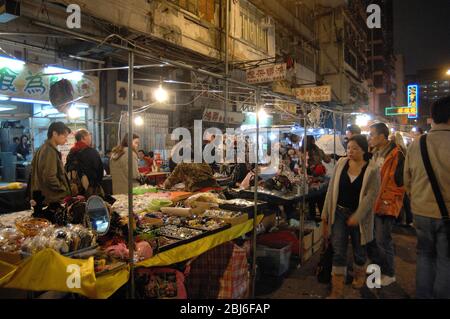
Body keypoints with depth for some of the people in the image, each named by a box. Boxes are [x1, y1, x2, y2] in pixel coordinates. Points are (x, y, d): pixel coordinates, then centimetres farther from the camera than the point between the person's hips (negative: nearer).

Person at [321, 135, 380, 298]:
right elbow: (332, 188, 2)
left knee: (358, 248, 18)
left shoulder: (372, 169, -10)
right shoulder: (341, 163, -1)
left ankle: (359, 274, 47)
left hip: (360, 215, -2)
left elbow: (371, 195, -15)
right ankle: (337, 289, 7)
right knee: (338, 250, 0)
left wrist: (357, 216, -20)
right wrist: (326, 212, 2)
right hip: (339, 212, 2)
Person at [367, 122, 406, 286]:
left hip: (385, 205, -8)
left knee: (382, 241, 1)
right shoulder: (375, 153, 12)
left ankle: (389, 274, 21)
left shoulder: (396, 155, -16)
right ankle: (378, 266, 35)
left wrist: (387, 201, -16)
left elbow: (399, 181, -19)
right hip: (373, 202, 8)